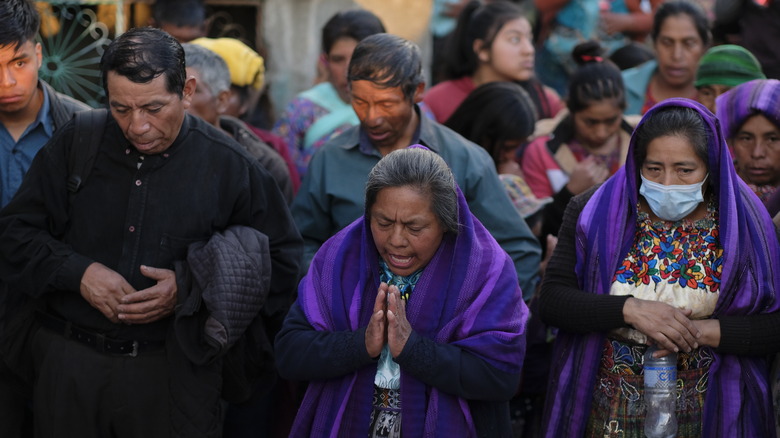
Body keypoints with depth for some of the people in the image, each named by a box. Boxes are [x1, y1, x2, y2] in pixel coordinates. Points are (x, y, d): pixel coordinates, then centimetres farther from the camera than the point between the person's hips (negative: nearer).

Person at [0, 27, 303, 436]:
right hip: (69, 363, 2)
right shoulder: (73, 145, 2)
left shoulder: (230, 165, -3)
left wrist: (189, 289, -13)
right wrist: (77, 273, -12)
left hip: (175, 370, -1)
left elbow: (281, 263, 0)